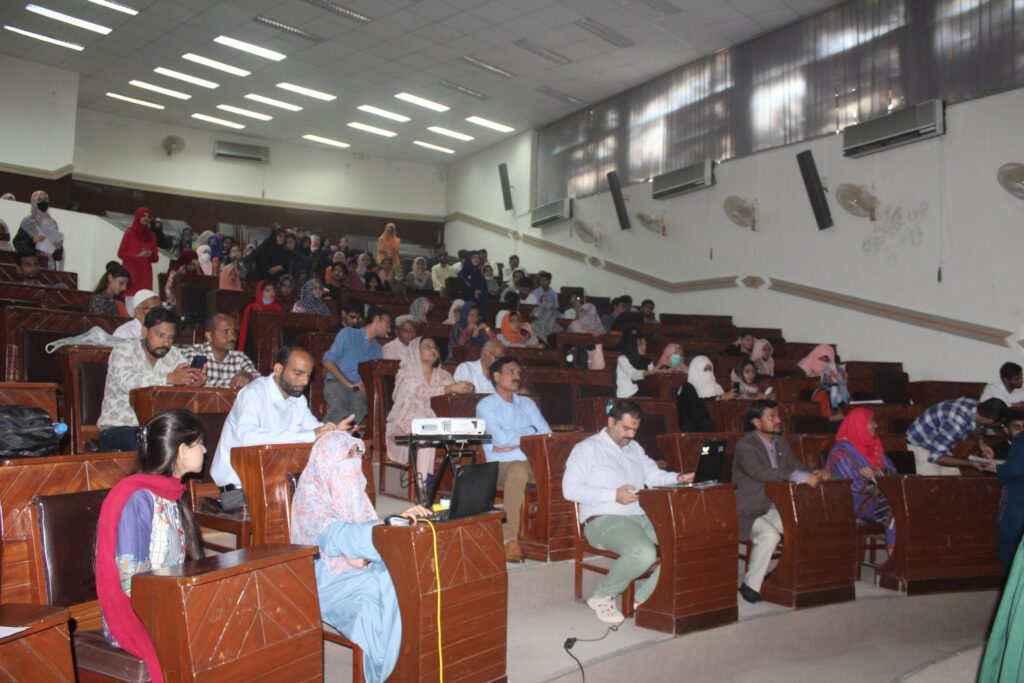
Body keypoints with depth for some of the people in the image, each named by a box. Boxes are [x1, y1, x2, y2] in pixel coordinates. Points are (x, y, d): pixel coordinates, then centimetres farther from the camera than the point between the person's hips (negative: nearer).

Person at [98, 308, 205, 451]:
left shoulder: (175, 356, 7)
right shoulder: (122, 351, -6)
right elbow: (127, 382, -27)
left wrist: (196, 384, -30)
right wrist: (170, 378, -36)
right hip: (117, 428, -5)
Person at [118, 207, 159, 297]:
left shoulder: (151, 236, 11)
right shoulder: (129, 233, 0)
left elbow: (156, 258, 11)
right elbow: (121, 253, -3)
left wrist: (151, 255, -11)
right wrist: (137, 256, -15)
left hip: (146, 274, 4)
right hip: (130, 273, -4)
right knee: (129, 297, -11)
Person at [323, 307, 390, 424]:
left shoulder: (377, 347, 26)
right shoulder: (348, 333, 8)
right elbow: (328, 361, -2)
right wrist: (348, 383, -12)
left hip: (359, 388, 4)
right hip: (336, 382, -4)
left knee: (359, 412, -34)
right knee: (341, 412, -38)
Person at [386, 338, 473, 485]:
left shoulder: (442, 375, 16)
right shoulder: (407, 374, 1)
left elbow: (455, 391, 5)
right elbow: (421, 393, -17)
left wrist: (466, 388, -21)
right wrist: (450, 388, -30)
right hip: (408, 424, -4)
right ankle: (423, 483, -36)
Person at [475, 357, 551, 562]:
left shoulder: (528, 403, 22)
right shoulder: (486, 405, 6)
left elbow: (547, 435, 8)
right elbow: (500, 439, -11)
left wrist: (514, 443, -8)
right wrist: (530, 431, 2)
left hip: (534, 463, 4)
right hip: (501, 467, -4)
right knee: (519, 469, -38)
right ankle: (509, 539, -35)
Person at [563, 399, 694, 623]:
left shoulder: (634, 448, 24)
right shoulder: (587, 448, 1)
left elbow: (653, 475, 18)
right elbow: (570, 489, -9)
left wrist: (677, 478, -4)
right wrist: (613, 495, -16)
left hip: (642, 517, 8)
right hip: (604, 520, -7)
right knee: (645, 552, -33)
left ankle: (644, 596, -3)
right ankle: (601, 596, -8)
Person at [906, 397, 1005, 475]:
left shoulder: (978, 406, -14)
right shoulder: (957, 423, -38)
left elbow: (976, 428, 12)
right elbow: (935, 456, -31)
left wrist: (981, 441, -9)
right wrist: (971, 464, -26)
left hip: (940, 444, 8)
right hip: (920, 444, -8)